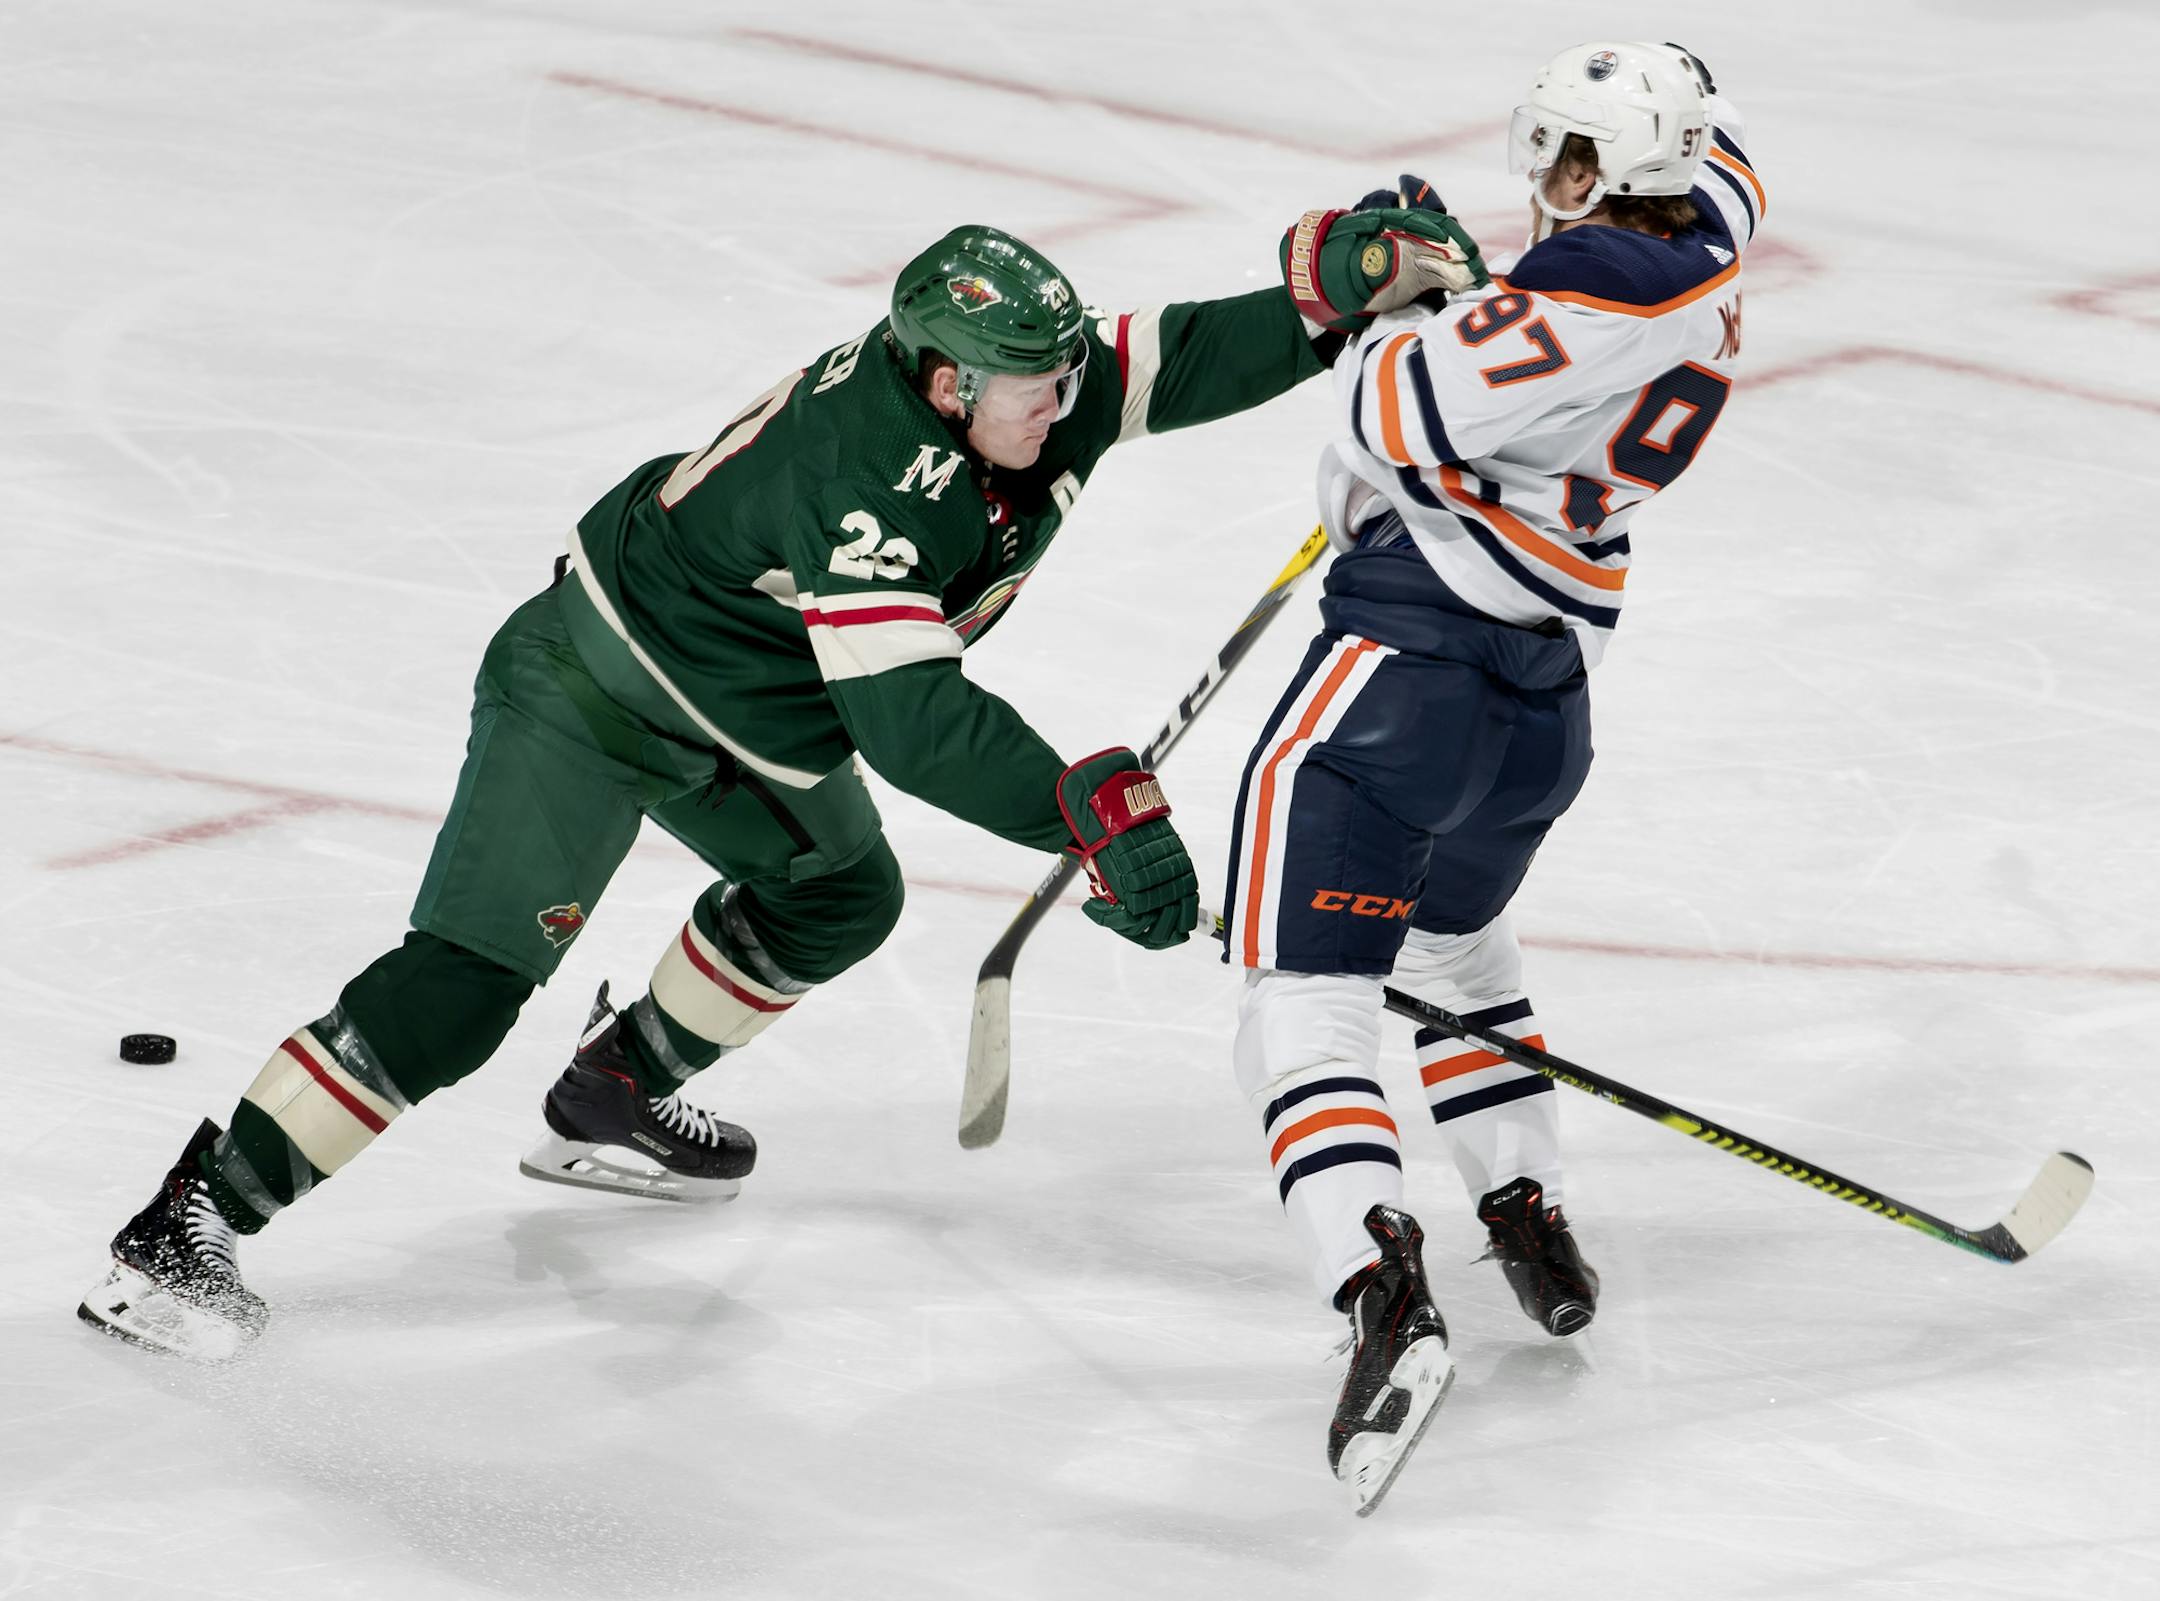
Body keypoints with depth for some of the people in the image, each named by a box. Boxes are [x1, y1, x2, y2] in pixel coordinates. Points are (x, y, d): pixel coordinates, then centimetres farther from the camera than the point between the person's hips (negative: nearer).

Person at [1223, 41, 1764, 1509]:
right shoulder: (1707, 268, 5)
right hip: (1548, 708, 9)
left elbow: (1402, 422, -21)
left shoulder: (1596, 285, -19)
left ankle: (1385, 1300, -27)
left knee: (1310, 993, -10)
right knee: (1455, 936, 34)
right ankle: (1534, 1225, 35)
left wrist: (1364, 296, 2)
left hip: (1401, 671, -9)